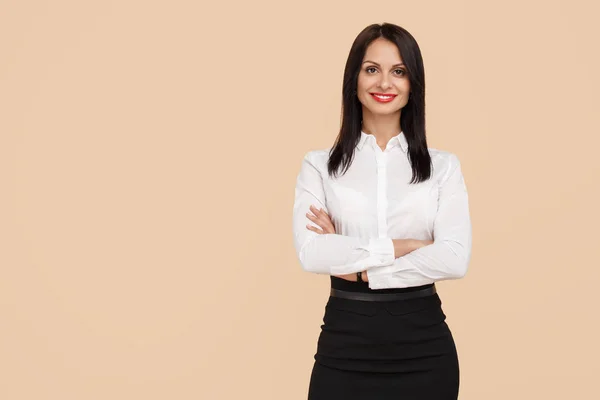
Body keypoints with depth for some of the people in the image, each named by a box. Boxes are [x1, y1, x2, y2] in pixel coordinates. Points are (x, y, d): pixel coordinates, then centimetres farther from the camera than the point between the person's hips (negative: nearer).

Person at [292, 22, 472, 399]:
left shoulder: (443, 165, 4)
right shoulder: (319, 165, 3)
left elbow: (455, 259, -10)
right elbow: (311, 253, -11)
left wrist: (358, 267, -11)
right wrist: (402, 246, -12)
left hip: (424, 344, 1)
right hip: (345, 343, 0)